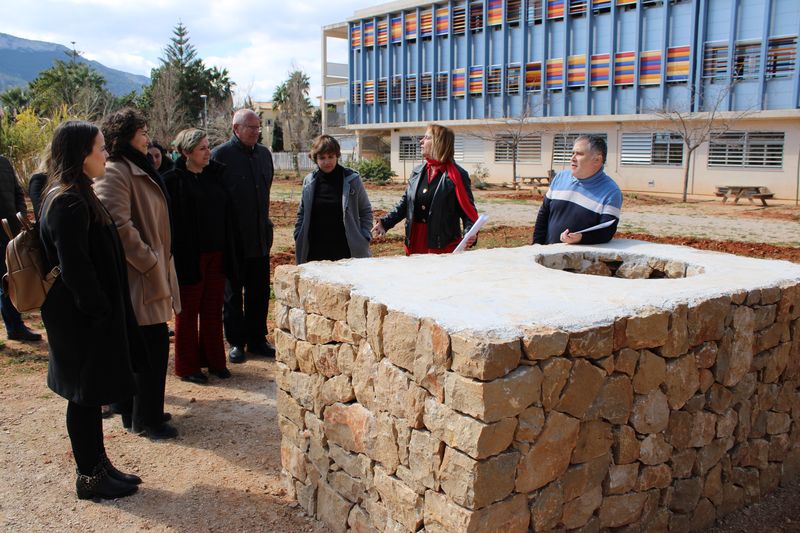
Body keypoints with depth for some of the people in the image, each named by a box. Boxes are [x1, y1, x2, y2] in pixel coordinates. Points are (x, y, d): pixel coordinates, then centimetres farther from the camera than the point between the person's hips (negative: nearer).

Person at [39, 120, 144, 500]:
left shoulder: (75, 196, 11)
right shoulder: (69, 203, -21)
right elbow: (75, 269, -24)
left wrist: (106, 309, 17)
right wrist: (101, 311, -16)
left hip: (86, 315, 10)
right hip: (82, 320, -10)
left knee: (91, 394, 18)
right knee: (85, 395, 4)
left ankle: (98, 465, 31)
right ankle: (89, 476, 19)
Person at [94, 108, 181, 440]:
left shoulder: (139, 170, 15)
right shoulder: (114, 174, -16)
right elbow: (120, 227, -25)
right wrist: (151, 264, -18)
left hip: (151, 273, 10)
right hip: (139, 278, -10)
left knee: (146, 347, 16)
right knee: (152, 347, -2)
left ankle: (139, 412, 29)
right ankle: (145, 419, 12)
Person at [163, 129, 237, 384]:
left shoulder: (215, 175, 9)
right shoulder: (173, 180, -8)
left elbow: (226, 215, 11)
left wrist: (228, 252, 6)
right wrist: (175, 255, -16)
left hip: (216, 254, 5)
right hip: (189, 255, -5)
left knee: (213, 310, 12)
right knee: (188, 312, 7)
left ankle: (214, 361, 23)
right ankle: (187, 366, 18)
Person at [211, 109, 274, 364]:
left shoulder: (264, 153, 9)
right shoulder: (221, 154, -9)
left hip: (260, 236, 5)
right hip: (233, 238, -5)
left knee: (259, 291, 11)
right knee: (232, 292, 7)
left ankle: (257, 339, 22)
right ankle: (236, 342, 18)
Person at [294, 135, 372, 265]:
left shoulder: (352, 179, -3)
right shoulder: (309, 181, 5)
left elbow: (366, 211, 6)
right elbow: (302, 214, 15)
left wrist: (364, 238, -4)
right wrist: (298, 238, 5)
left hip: (346, 251, -2)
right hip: (315, 253, 2)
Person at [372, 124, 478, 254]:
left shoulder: (458, 176, -7)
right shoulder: (417, 172, 9)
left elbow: (467, 210, -6)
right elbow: (405, 203, 14)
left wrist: (469, 233, -24)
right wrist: (385, 222, 2)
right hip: (415, 244, 5)